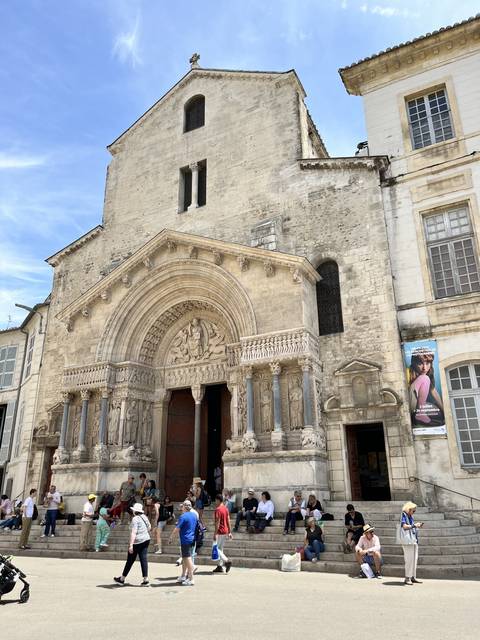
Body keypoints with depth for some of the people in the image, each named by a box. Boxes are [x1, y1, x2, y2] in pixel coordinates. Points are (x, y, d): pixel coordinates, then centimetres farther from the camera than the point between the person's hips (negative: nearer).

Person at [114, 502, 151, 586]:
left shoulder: (135, 519, -17)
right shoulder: (144, 517, 7)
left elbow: (133, 533, -24)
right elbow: (149, 527, 20)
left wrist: (131, 545, -27)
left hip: (137, 542, -7)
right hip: (146, 540, 7)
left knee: (130, 560, 7)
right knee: (144, 559, 6)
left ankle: (122, 579, 22)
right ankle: (145, 579, 2)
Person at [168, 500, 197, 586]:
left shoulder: (183, 516, -15)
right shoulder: (194, 516, 8)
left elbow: (177, 529, -14)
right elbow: (196, 527, 18)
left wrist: (171, 538, -3)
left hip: (185, 540, -8)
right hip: (192, 540, 8)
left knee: (188, 559, -4)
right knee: (184, 558, 19)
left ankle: (191, 579, -1)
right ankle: (183, 576, 29)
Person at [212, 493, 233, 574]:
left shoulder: (218, 510, -16)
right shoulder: (226, 509, 10)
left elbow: (217, 522, -20)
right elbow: (228, 521, 11)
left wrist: (215, 534, -19)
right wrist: (229, 532, 15)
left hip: (220, 532, -9)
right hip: (225, 531, 9)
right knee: (220, 549, 14)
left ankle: (227, 561, -13)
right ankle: (219, 566, 16)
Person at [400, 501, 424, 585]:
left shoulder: (411, 517, 17)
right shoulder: (404, 516, -9)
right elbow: (404, 526, -21)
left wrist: (418, 526, 7)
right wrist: (414, 525, -19)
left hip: (414, 540, 9)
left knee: (414, 559, 10)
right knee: (409, 559, -9)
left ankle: (413, 577, 17)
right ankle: (407, 578, -3)